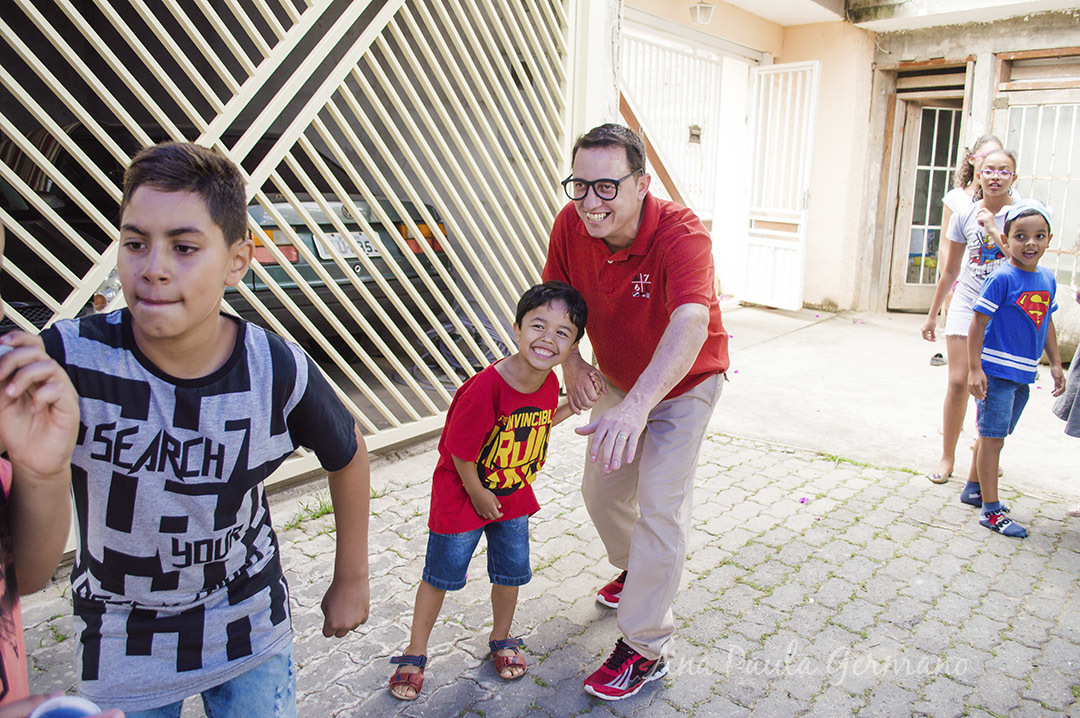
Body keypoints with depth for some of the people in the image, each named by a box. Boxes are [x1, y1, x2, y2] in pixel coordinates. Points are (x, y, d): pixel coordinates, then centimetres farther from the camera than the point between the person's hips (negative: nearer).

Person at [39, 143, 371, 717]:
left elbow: (347, 454, -2)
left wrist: (351, 579, 7)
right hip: (121, 640, 0)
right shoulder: (70, 358, -23)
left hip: (248, 626, 1)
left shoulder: (277, 372, -21)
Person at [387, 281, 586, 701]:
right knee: (441, 575, 11)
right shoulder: (486, 387, -35)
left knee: (511, 572, 18)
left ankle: (501, 639, 46)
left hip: (514, 497, 6)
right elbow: (460, 451, -24)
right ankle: (415, 653, 33)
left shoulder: (549, 383, -13)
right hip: (462, 496, -5)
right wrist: (478, 495, -13)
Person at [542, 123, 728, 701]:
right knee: (601, 489, 16)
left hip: (684, 382, -6)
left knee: (660, 506, -11)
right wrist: (572, 361, -20)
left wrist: (636, 406, -66)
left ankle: (645, 648, 5)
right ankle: (634, 572, 47)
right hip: (616, 379, 6)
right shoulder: (570, 224, -19)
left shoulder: (681, 234, -36)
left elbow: (691, 324, -52)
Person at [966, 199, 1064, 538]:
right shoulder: (1002, 279, -15)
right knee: (992, 437, -2)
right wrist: (975, 369, -19)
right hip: (996, 371, -7)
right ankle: (990, 510, 5)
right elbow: (978, 323, -15)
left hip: (1024, 374, 7)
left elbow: (1046, 323, 18)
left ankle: (974, 488, 33)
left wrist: (1055, 364, 17)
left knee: (994, 434, 18)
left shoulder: (1048, 279, 7)